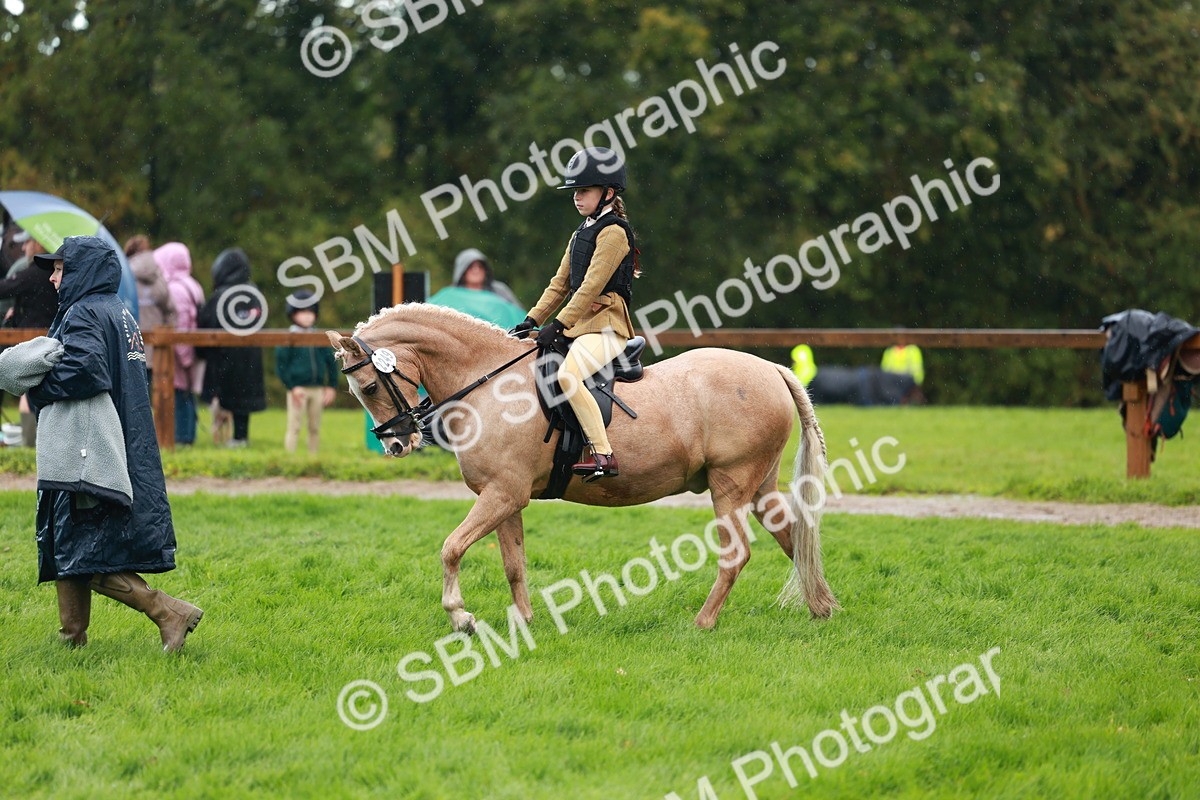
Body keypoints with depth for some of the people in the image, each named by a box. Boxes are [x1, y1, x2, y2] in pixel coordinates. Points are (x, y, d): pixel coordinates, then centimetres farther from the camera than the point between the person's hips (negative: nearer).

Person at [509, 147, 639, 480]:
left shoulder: (613, 232, -10)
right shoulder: (580, 234, 19)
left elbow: (592, 286, -17)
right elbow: (560, 284, 20)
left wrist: (557, 325, -21)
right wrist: (532, 321, 8)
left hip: (606, 326, -10)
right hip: (579, 325, 10)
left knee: (568, 376, -33)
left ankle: (604, 455, -35)